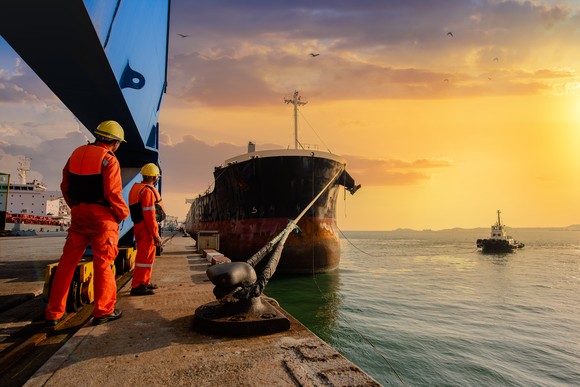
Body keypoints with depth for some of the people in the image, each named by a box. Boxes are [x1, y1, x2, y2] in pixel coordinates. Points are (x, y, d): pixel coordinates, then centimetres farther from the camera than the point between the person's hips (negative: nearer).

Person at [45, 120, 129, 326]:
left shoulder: (77, 154, 11)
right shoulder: (109, 160, -11)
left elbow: (65, 186, 13)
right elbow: (113, 193, -17)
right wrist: (123, 213, -2)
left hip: (79, 214, 6)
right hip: (102, 216, -6)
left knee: (67, 262, 11)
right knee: (103, 263, 1)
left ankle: (54, 313, 17)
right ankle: (103, 311, 9)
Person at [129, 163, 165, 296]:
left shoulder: (137, 188, 17)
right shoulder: (148, 191, -16)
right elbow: (149, 215, -22)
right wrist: (156, 234, -20)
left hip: (139, 226, 10)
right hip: (147, 227, -10)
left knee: (147, 256, 19)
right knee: (145, 256, -7)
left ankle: (145, 282, 29)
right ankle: (137, 286, -6)